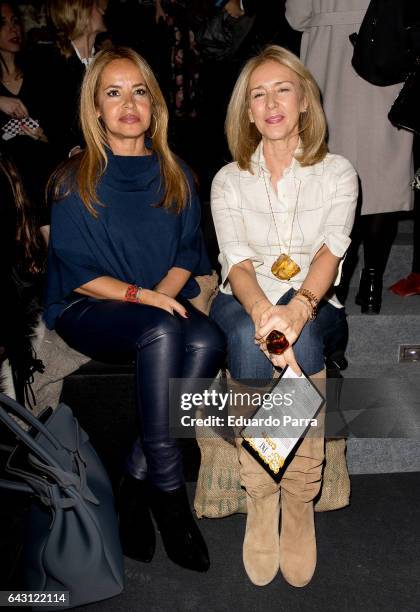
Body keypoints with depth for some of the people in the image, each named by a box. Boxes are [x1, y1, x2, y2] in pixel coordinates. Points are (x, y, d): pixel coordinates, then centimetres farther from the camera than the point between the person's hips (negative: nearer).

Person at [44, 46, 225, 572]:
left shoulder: (174, 175, 10)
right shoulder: (76, 181, -2)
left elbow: (188, 252, 10)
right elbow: (77, 274, -6)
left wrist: (164, 291, -11)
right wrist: (142, 296, -19)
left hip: (162, 303, 4)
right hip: (87, 309, -3)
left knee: (208, 341, -29)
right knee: (161, 333, -35)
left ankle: (138, 480, -16)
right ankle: (169, 495, -24)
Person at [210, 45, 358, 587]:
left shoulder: (337, 172, 6)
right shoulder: (228, 180, 8)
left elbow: (331, 250, -11)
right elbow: (236, 260, -7)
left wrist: (298, 308, -34)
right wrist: (263, 311, -31)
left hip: (313, 304, 0)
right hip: (245, 303, 1)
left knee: (301, 337, -35)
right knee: (250, 338, -35)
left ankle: (299, 499, -21)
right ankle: (261, 499, -21)